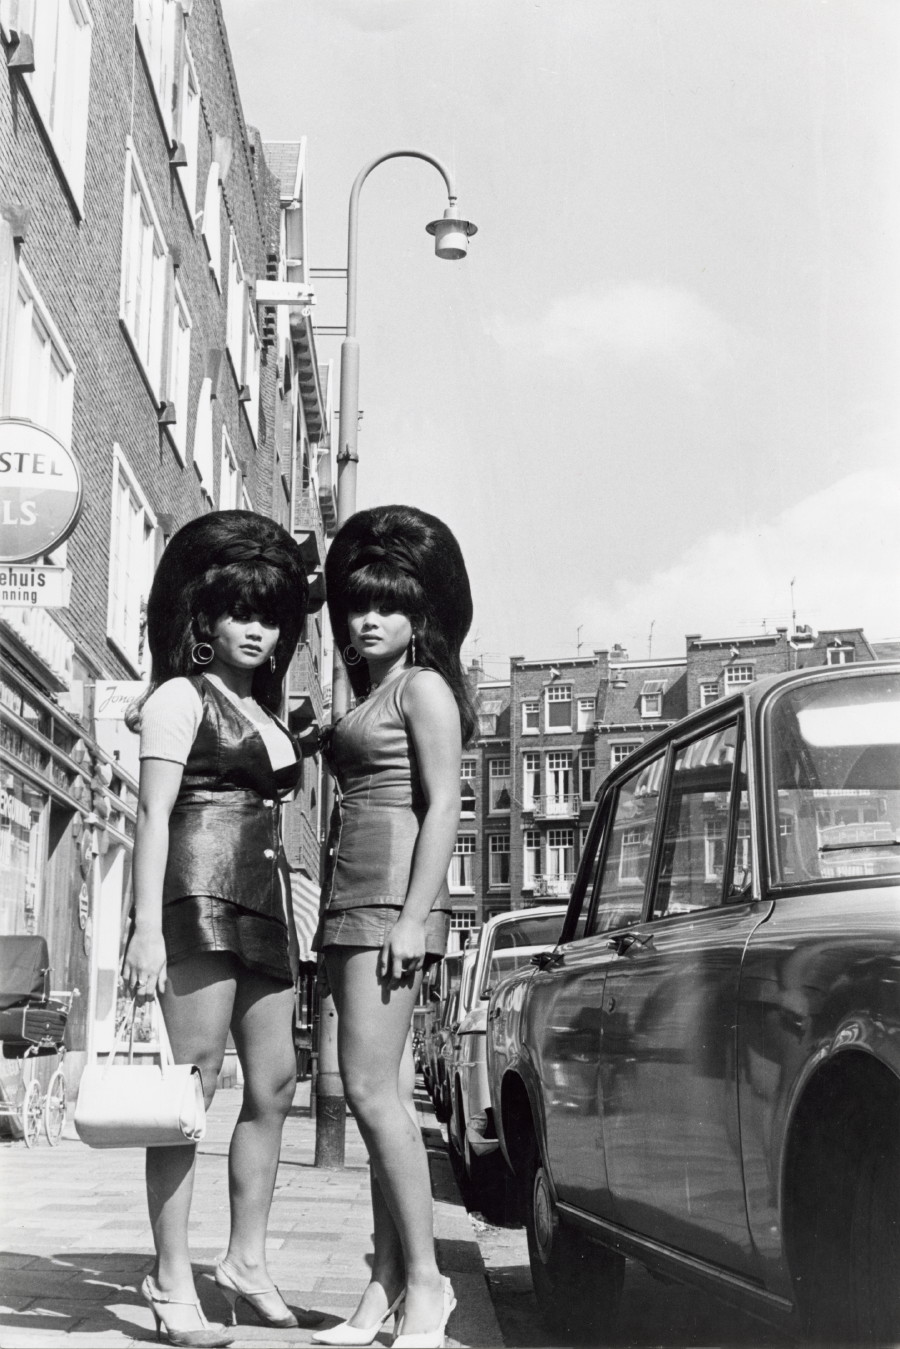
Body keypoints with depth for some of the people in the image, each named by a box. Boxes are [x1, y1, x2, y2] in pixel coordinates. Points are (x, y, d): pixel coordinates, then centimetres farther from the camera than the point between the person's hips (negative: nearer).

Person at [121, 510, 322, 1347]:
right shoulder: (181, 696, 0)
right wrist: (148, 926, -19)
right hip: (199, 890, -8)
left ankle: (245, 1261, 16)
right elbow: (154, 813, -9)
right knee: (194, 1083, -10)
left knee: (274, 1082, 7)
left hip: (263, 898, 8)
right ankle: (171, 1279, -6)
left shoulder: (263, 711, 23)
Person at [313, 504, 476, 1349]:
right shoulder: (366, 697, 23)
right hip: (351, 901, 9)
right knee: (387, 1096, 5)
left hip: (391, 898, -9)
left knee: (372, 1091, -14)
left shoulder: (424, 686, -2)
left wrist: (414, 917, -19)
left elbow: (443, 806, -11)